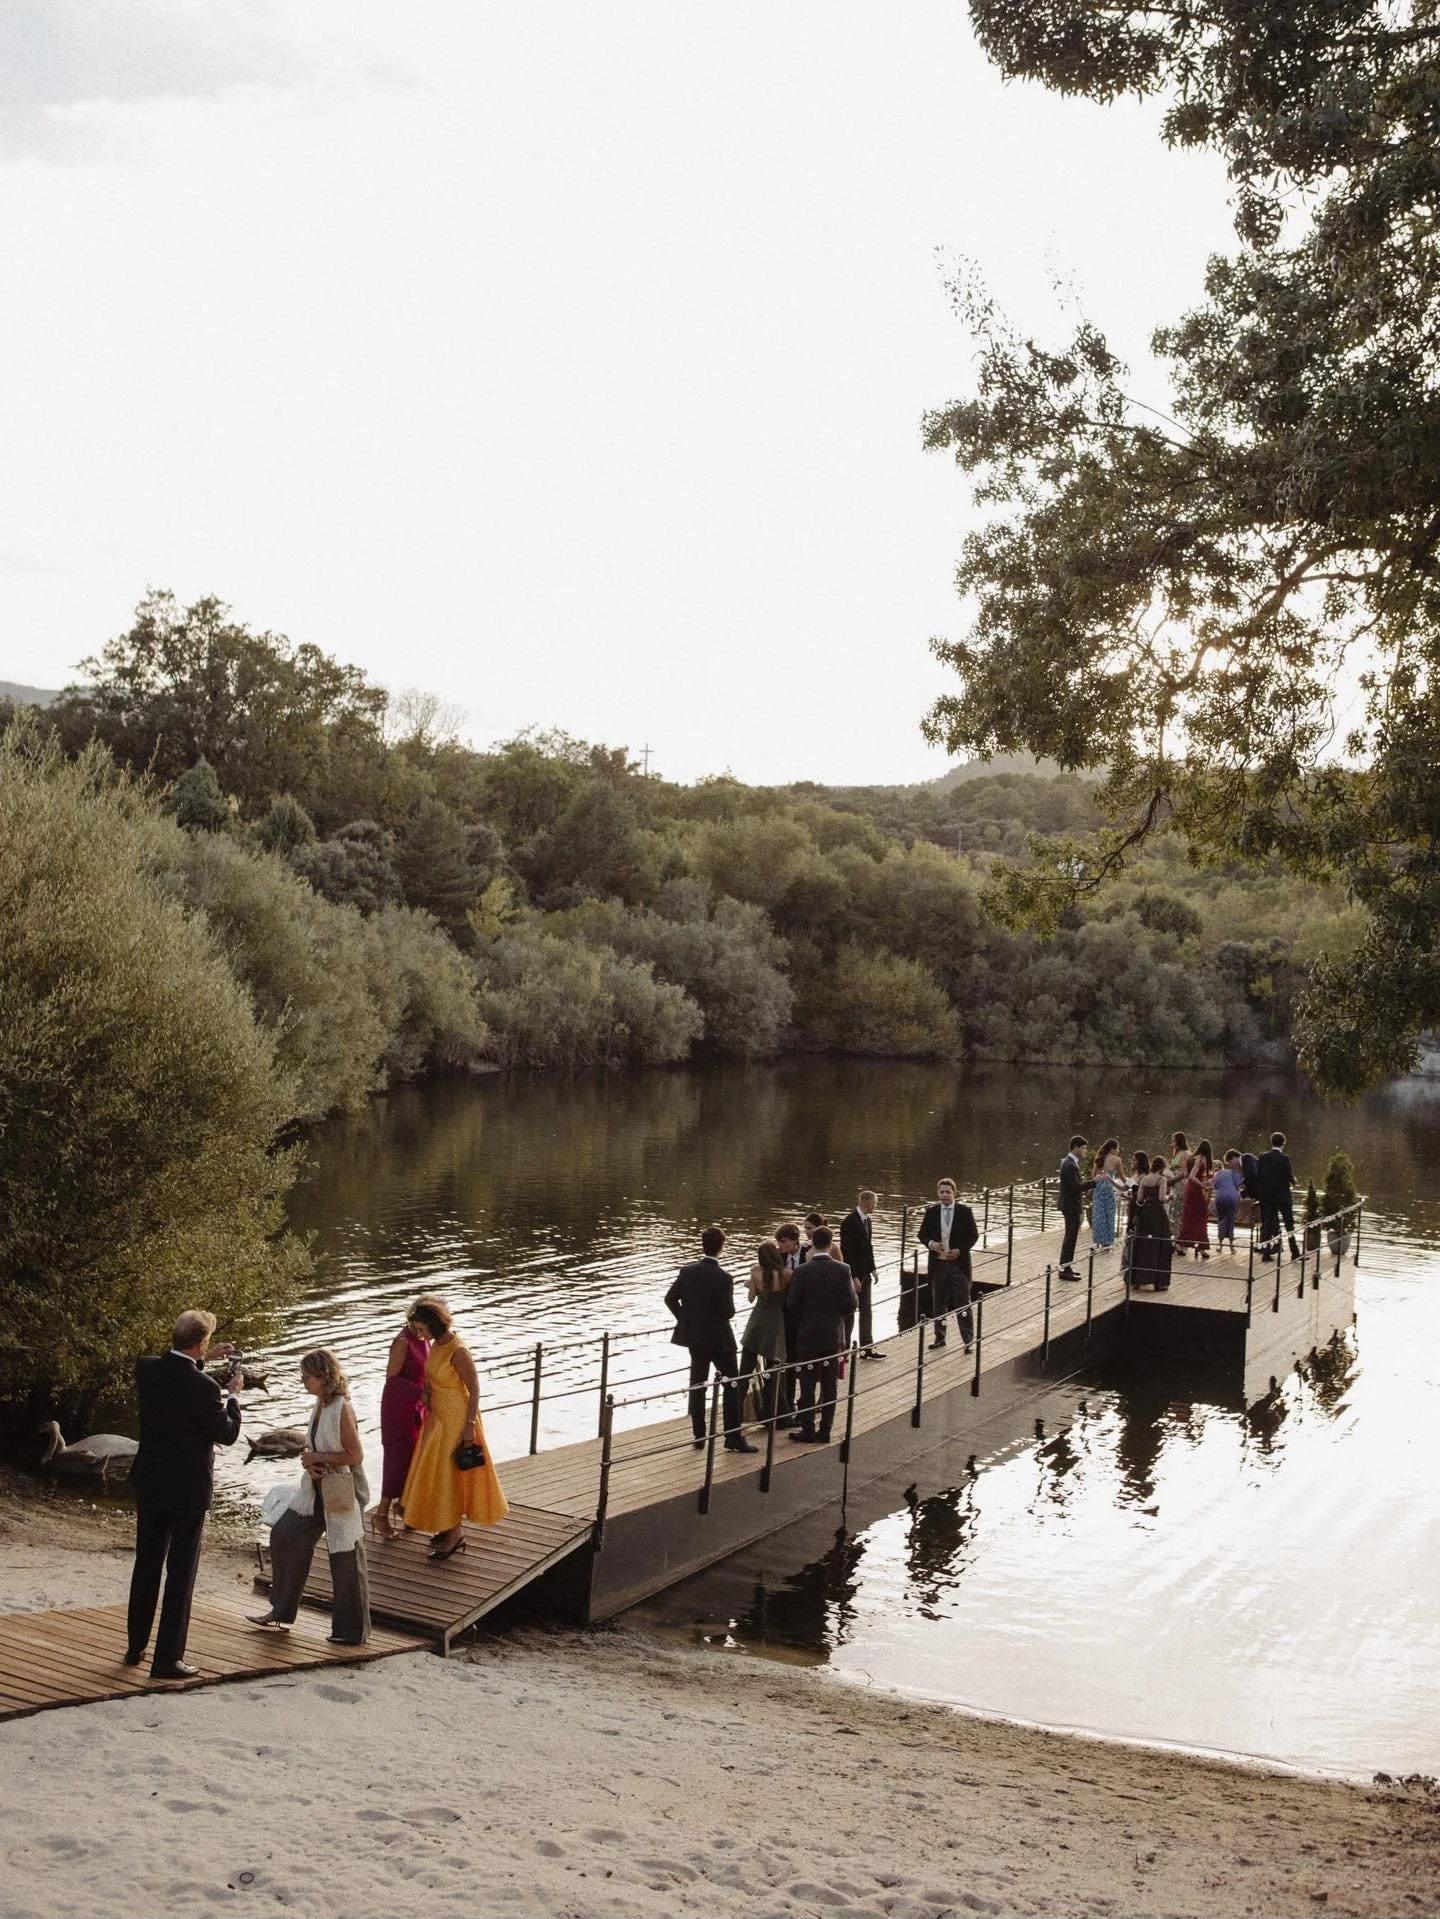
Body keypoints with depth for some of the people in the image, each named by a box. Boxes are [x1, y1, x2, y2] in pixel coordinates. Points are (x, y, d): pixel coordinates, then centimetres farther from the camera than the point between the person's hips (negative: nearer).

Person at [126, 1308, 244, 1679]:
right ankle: (167, 1659, 9)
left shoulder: (147, 1370, -8)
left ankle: (135, 1647, 32)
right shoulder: (204, 1388, -25)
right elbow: (227, 1434, -11)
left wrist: (202, 1362, 17)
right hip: (187, 1491, -6)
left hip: (149, 1485, 6)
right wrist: (232, 1394, 1)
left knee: (146, 1567, 20)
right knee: (180, 1574, 5)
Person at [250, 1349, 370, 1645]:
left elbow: (355, 1455, -21)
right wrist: (308, 1460, -7)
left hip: (342, 1490, -9)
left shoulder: (342, 1409, -21)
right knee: (284, 1535, 12)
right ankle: (282, 1612, 25)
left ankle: (353, 1630, 14)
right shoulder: (320, 1404, 6)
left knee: (345, 1559, 1)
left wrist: (318, 1458, -15)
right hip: (318, 1487, 9)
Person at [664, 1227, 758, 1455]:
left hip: (694, 1336, 5)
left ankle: (699, 1436, 15)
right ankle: (733, 1437, 2)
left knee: (697, 1387, 13)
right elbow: (729, 1312, -18)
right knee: (731, 1385, 5)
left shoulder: (687, 1271, -5)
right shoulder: (723, 1278, -19)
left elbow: (670, 1299, 1)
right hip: (719, 1338, -5)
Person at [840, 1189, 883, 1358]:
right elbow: (847, 1251, -20)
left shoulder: (866, 1220, 8)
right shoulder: (849, 1222, -19)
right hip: (853, 1273, -9)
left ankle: (867, 1347, 17)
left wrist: (872, 1269, 13)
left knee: (865, 1311, 11)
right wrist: (854, 1277, -21)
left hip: (864, 1273, 9)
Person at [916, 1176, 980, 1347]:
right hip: (938, 1263, 3)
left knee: (963, 1303, -4)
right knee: (938, 1303, 11)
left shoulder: (965, 1212, -3)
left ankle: (968, 1340, 1)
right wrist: (930, 1243, -13)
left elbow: (973, 1235, 1)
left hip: (959, 1262, -3)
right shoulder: (931, 1212, 2)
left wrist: (960, 1250, -12)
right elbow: (922, 1234, 8)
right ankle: (939, 1337, 22)